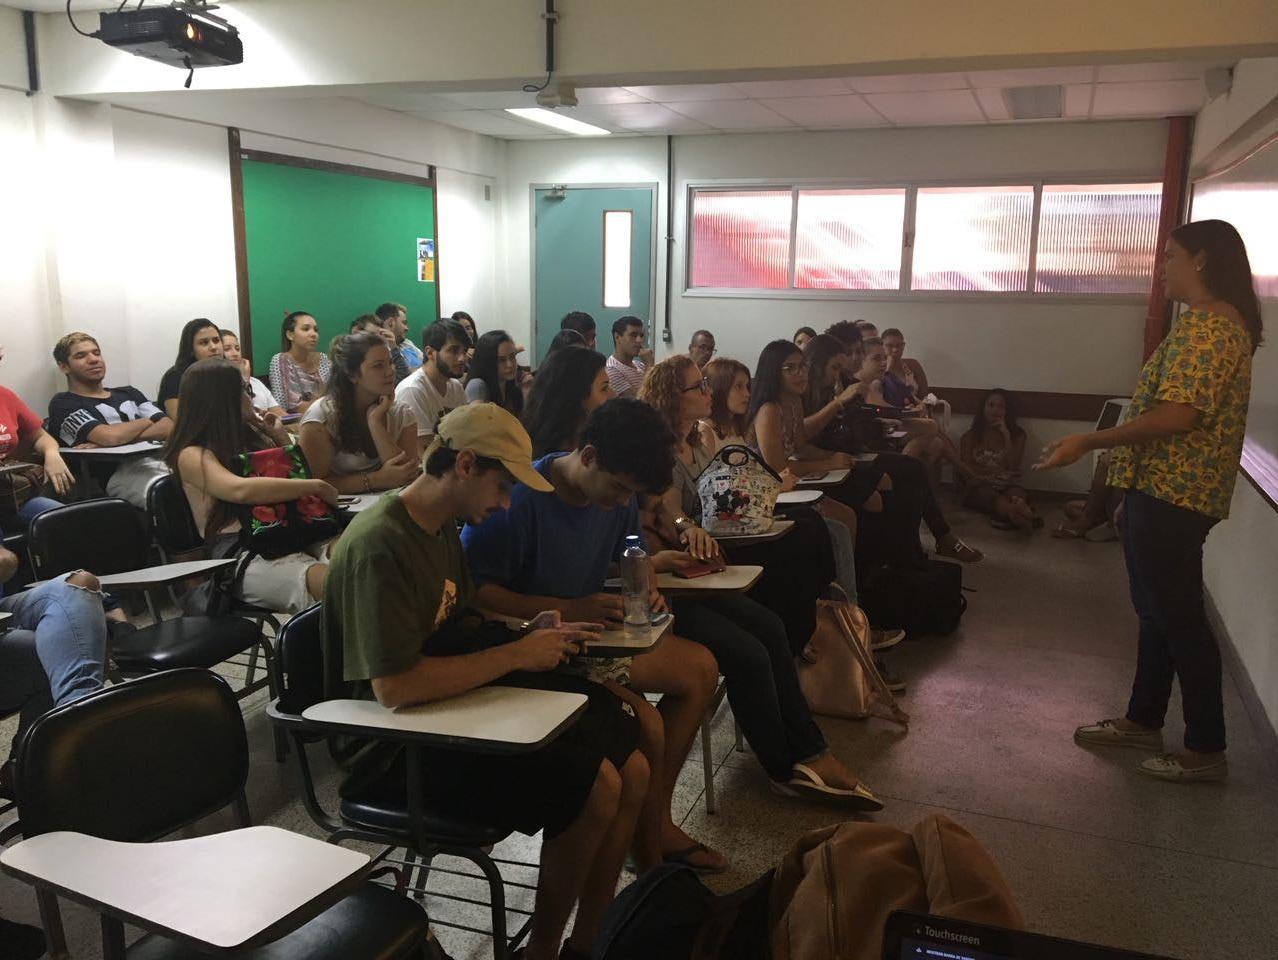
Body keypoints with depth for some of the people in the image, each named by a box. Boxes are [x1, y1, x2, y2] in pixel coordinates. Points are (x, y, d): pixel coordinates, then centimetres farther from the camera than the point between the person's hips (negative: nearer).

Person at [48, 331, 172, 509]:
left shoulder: (128, 393, 29)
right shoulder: (64, 403, 12)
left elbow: (169, 428, 12)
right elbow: (110, 436, -8)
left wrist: (125, 437, -4)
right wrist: (145, 421, 11)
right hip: (120, 472, -6)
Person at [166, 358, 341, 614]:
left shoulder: (248, 436, 24)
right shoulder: (193, 455, 1)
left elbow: (297, 476, 34)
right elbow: (241, 490, -21)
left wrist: (282, 438, 21)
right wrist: (316, 486, -16)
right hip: (240, 553, -7)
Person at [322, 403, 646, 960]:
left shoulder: (442, 529, 8)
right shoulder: (381, 545, -22)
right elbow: (395, 686, -30)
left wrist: (531, 637, -3)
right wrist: (516, 655, -21)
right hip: (397, 744, -9)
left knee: (632, 769, -2)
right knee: (592, 786, -20)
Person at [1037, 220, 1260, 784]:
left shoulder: (1207, 324, -18)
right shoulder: (1213, 321, 16)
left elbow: (1178, 415, -27)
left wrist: (1089, 442, -21)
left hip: (1172, 494, -11)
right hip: (1164, 489, 11)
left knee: (1179, 617, -1)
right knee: (1157, 610, 17)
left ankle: (1207, 749, 11)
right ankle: (1143, 720, 29)